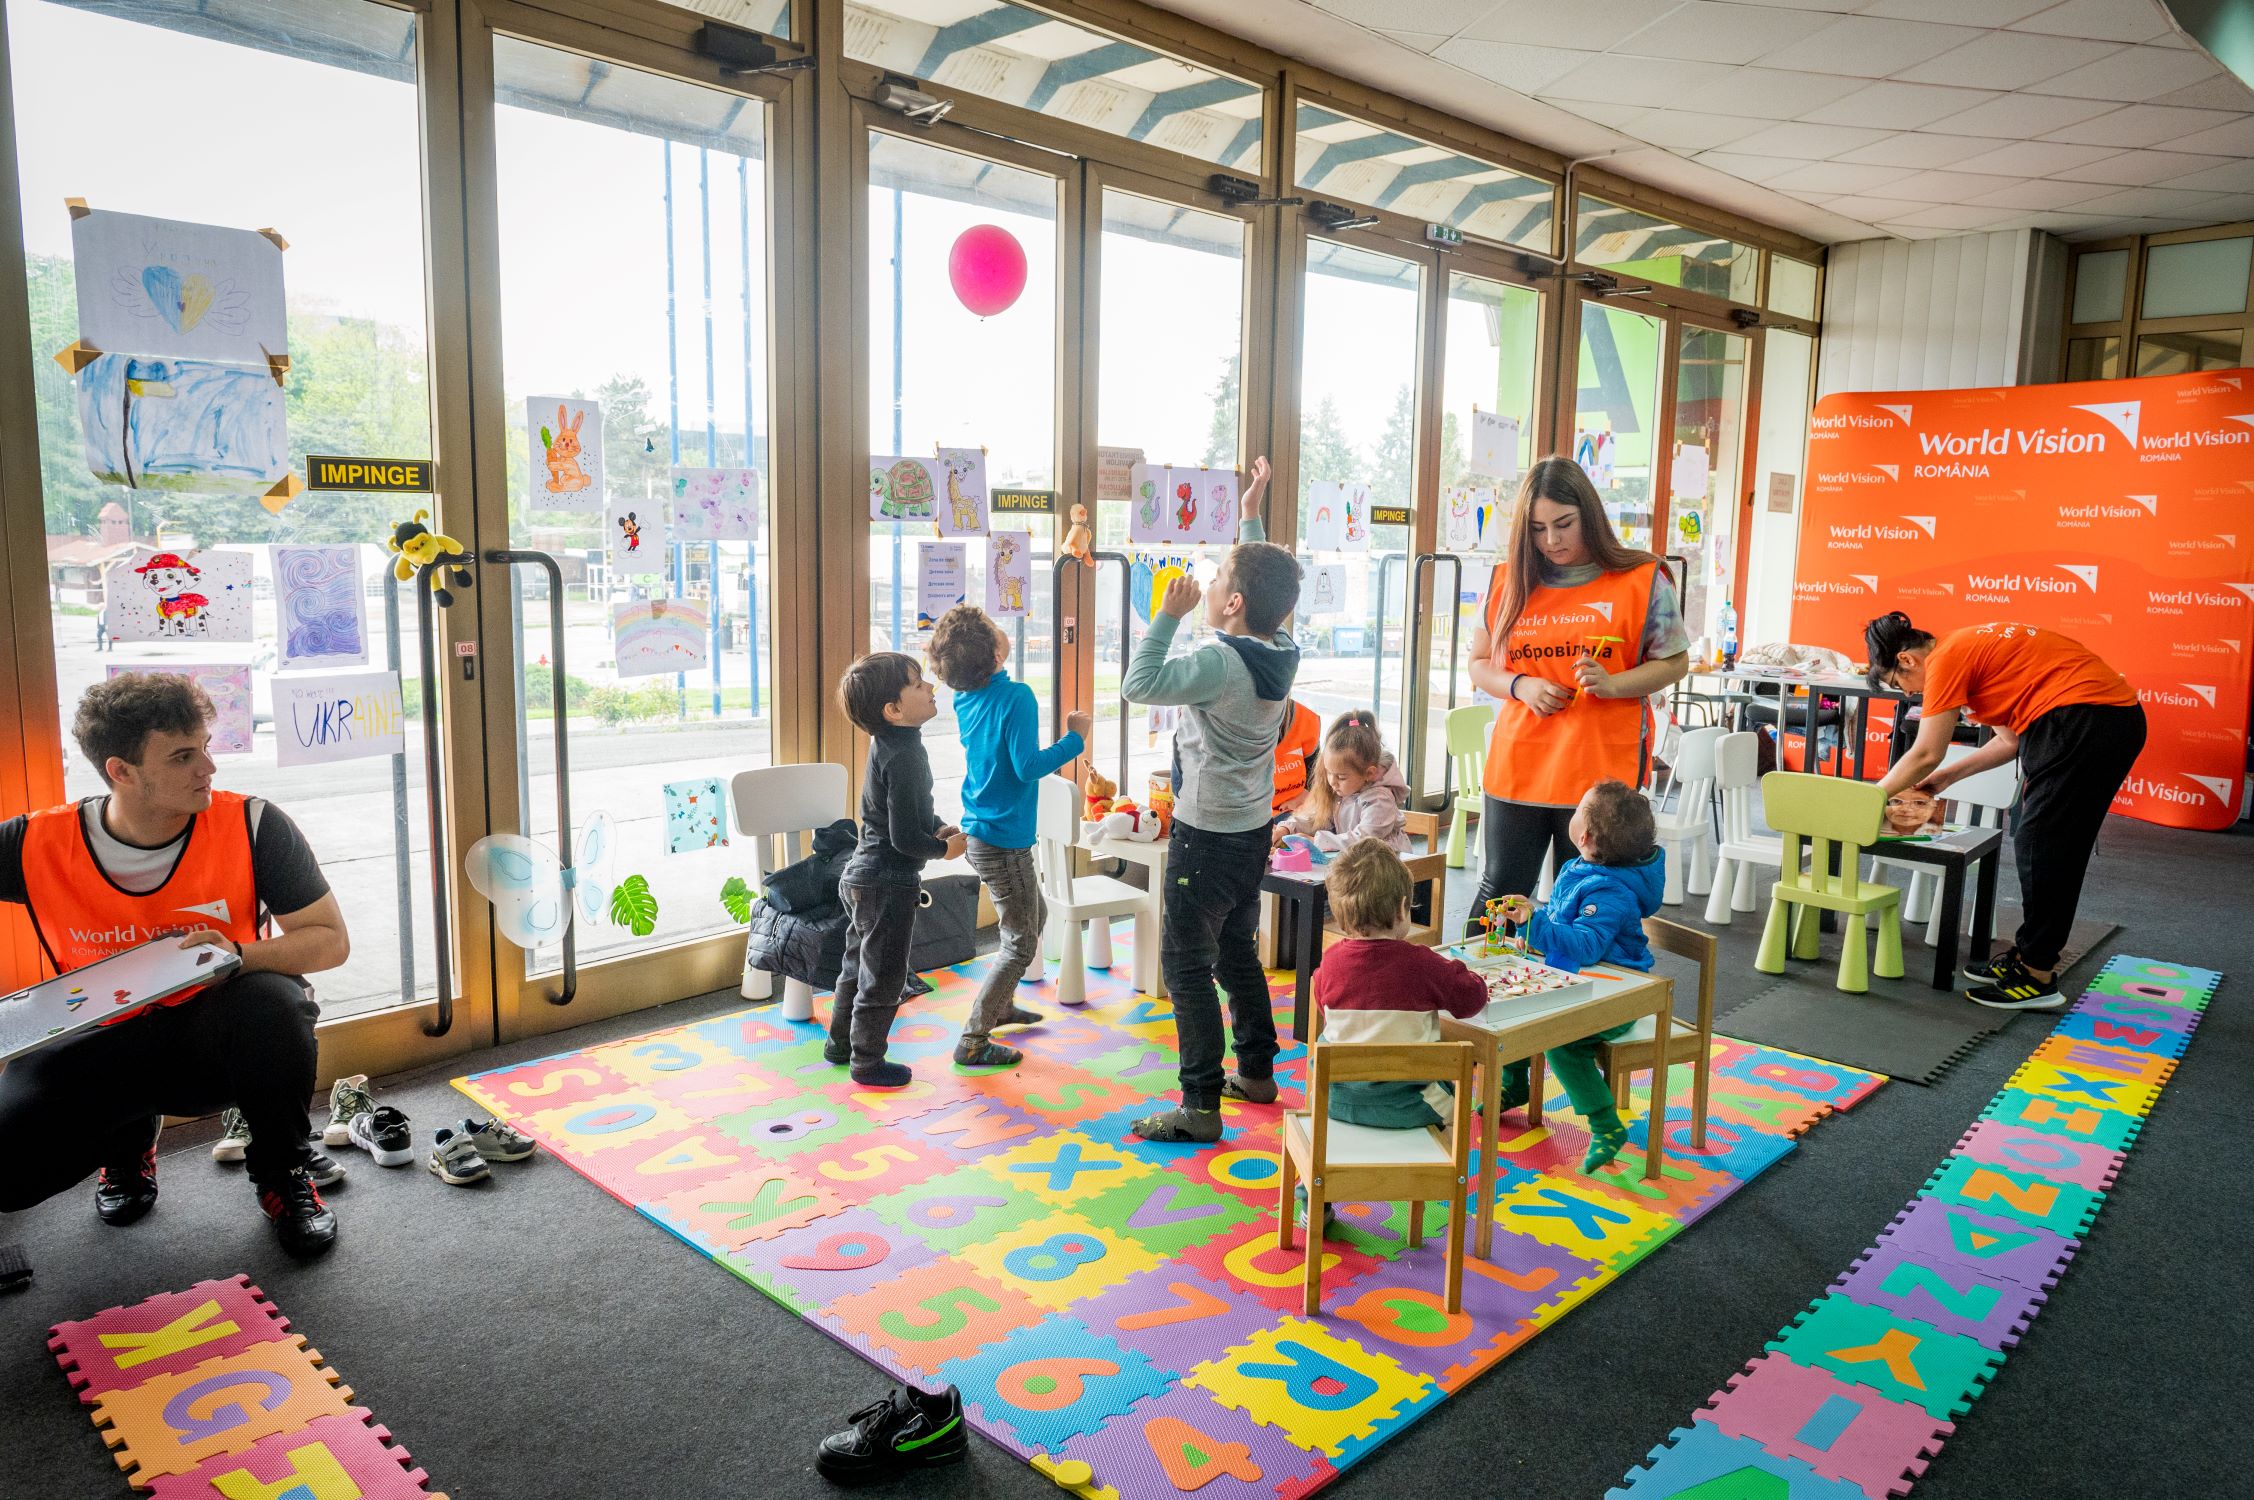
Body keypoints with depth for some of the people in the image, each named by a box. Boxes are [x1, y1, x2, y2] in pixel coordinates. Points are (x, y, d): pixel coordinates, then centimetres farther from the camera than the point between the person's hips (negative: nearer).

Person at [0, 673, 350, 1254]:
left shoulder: (253, 826, -16)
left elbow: (331, 940, -12)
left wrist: (242, 955, -31)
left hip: (222, 1033, -2)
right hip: (106, 1044, 2)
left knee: (269, 1002, -37)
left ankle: (283, 1175, -8)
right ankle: (129, 1139, 17)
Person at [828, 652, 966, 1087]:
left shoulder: (887, 743, 5)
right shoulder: (905, 757, -25)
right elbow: (905, 838, -25)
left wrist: (937, 826, 5)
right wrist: (944, 848, -9)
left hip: (861, 878, 10)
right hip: (888, 886, -10)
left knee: (859, 965, 24)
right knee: (883, 976, 6)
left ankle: (840, 1042, 39)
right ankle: (867, 1062, 20)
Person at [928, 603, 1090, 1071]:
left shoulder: (968, 699, 4)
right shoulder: (1016, 697, -21)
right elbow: (1028, 766, -25)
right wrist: (1075, 739, -13)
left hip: (977, 832, 9)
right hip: (1003, 841, -9)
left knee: (1035, 915, 27)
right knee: (1021, 943, 2)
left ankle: (1000, 1005, 39)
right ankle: (973, 1042, 6)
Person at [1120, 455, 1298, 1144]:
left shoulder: (1219, 662, -24)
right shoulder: (1282, 651, 0)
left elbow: (1138, 684, -28)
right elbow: (1262, 580, 18)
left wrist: (1169, 614, -21)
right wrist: (1251, 516, 21)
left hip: (1206, 835, -9)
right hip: (1253, 828, 9)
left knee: (1186, 962, -3)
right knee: (1237, 951, 21)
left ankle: (1201, 1105, 0)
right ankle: (1257, 1069, 33)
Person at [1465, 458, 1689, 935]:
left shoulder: (1642, 580, -1)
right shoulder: (1508, 583, 7)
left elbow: (1674, 662, 3)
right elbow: (1479, 665, 13)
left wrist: (1613, 685, -15)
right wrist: (1522, 686, -8)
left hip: (1601, 775, -2)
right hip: (1515, 770, 2)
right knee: (1498, 895, 8)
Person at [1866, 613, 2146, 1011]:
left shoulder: (1945, 659, -8)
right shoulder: (1973, 649, 21)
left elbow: (1925, 755, -7)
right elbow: (2010, 740, 24)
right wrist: (1947, 777, 27)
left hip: (2086, 719, -10)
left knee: (2041, 846, -3)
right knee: (2046, 844, 16)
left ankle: (2037, 979, 3)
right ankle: (2028, 955, 24)